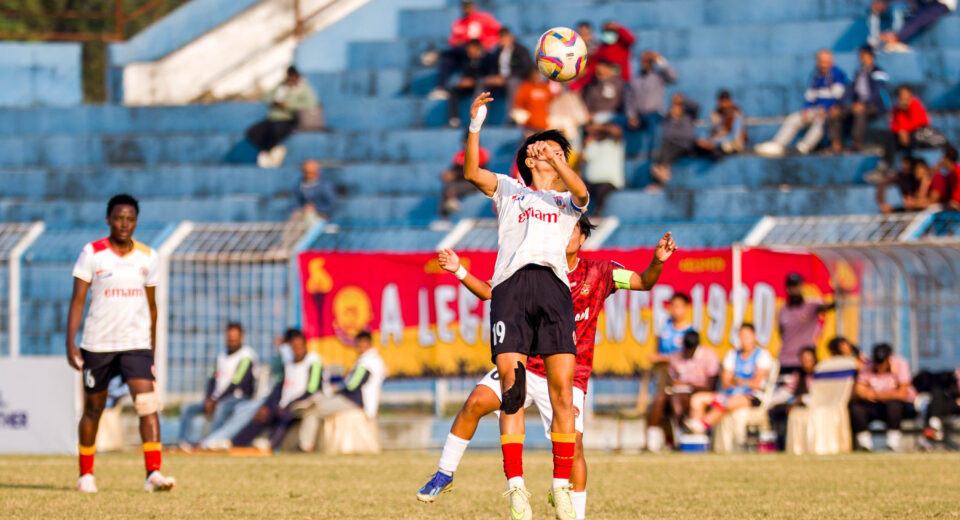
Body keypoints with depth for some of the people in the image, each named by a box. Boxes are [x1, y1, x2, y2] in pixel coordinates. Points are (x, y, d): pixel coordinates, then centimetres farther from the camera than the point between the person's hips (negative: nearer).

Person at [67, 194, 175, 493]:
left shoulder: (148, 257, 5)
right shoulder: (91, 254, -3)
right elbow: (77, 300, -4)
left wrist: (152, 352, 15)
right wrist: (70, 343, -14)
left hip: (136, 344, 1)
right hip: (97, 344, -1)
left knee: (148, 404, -16)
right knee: (93, 409, 9)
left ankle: (153, 473, -23)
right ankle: (86, 474, 26)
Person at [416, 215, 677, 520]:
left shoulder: (598, 273, 1)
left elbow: (643, 283, 2)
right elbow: (490, 291, 8)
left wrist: (657, 262, -18)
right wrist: (459, 272, -6)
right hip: (526, 366, 1)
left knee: (573, 441, -16)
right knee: (476, 403, -17)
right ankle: (444, 475, -2)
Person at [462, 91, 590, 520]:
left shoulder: (566, 201, 26)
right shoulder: (508, 190, 27)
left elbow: (581, 192, 2)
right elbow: (471, 173, 10)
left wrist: (555, 160, -14)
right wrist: (475, 126, -3)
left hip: (554, 287, 1)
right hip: (510, 284, -1)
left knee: (562, 392, -10)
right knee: (511, 387, -13)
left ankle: (562, 485, -2)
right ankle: (515, 485, -13)